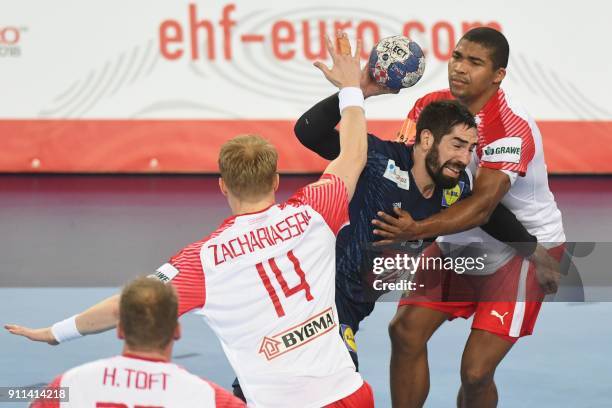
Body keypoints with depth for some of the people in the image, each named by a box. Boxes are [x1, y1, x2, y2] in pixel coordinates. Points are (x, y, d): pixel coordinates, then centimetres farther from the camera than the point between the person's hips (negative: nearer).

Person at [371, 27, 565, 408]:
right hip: (461, 244, 6)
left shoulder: (512, 129, -27)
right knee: (406, 329, -6)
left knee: (476, 372, -15)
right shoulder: (430, 107, -7)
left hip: (525, 250, -6)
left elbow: (481, 206, -35)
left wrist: (416, 230, -46)